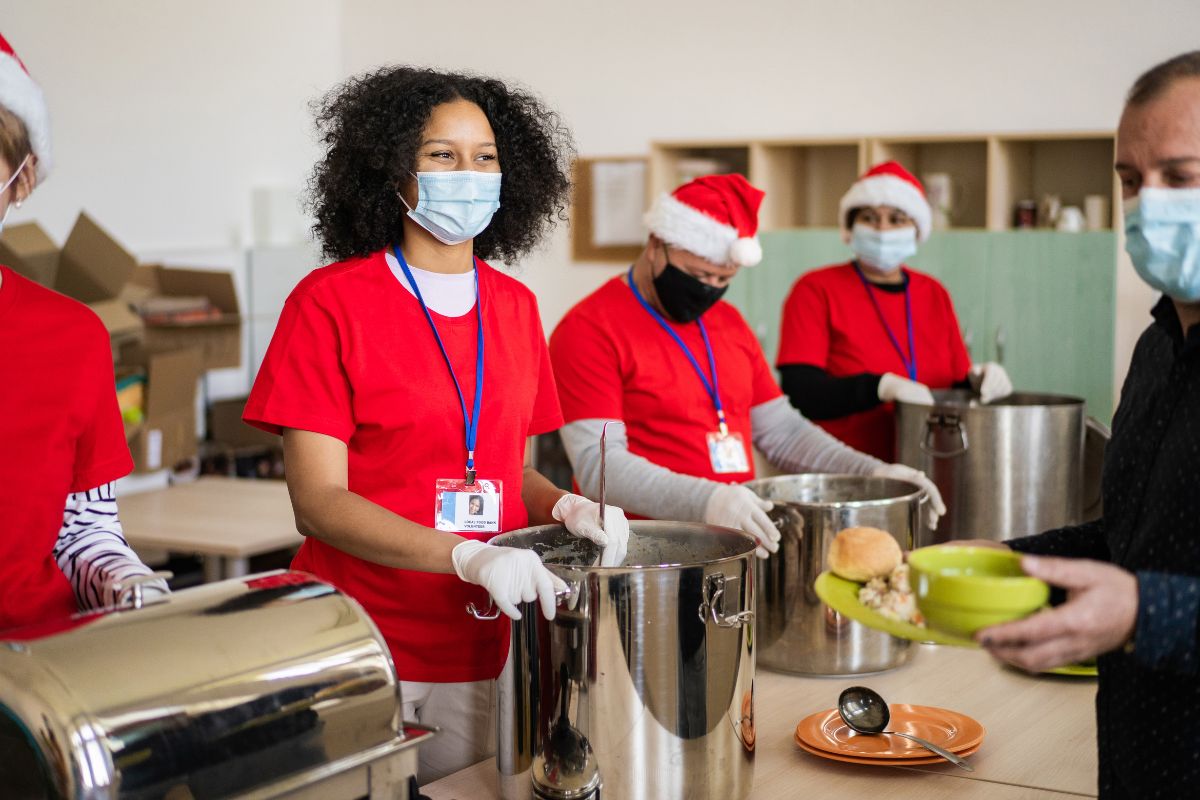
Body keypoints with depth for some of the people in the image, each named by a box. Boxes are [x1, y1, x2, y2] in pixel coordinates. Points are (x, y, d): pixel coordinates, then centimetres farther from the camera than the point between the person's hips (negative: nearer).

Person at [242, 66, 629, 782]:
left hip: (479, 652, 5)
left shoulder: (515, 307, 7)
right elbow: (319, 501, -14)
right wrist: (468, 556, -26)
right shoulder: (330, 302, -9)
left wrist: (565, 507, -7)